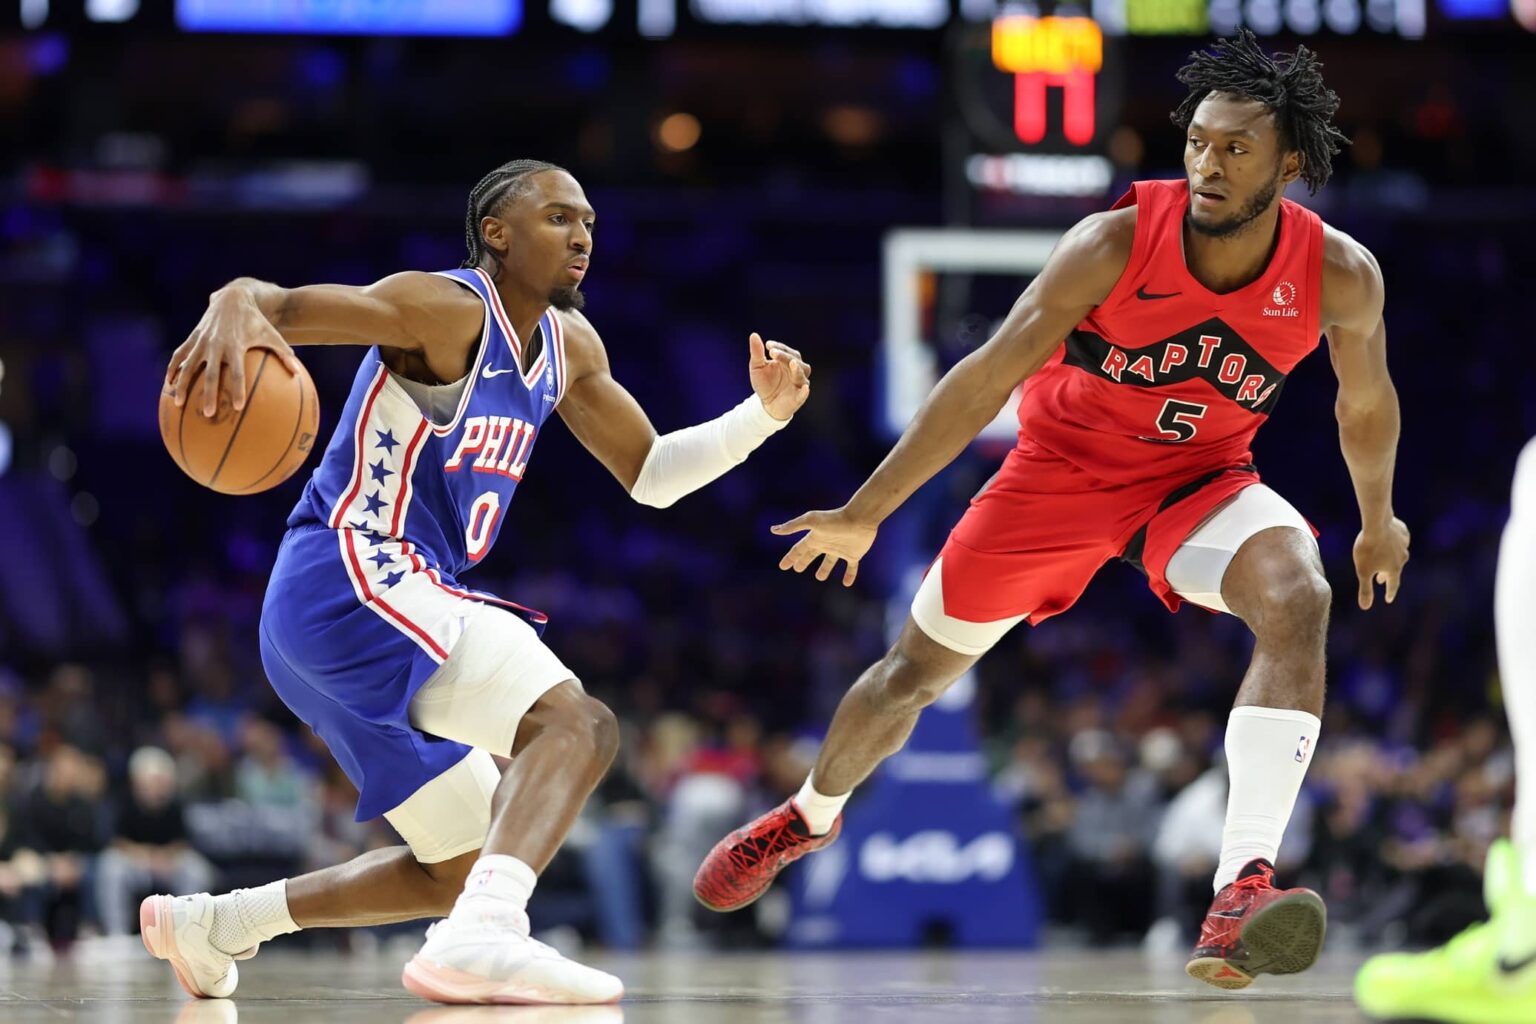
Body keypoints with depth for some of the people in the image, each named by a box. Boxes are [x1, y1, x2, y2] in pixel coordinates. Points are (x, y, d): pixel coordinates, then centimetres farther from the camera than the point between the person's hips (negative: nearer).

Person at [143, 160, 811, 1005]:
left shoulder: (569, 345, 16)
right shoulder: (447, 311, -11)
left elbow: (649, 475, 23)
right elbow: (271, 302, -23)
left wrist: (765, 413, 8)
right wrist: (233, 311, -47)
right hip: (352, 581, -10)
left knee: (464, 867, 20)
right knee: (575, 722, -29)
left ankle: (209, 925, 27)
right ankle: (484, 937, -49)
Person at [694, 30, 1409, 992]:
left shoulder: (1341, 276, -20)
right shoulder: (1118, 241, -27)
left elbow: (1367, 404, 3)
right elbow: (988, 377, -22)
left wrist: (1378, 520, 18)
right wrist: (866, 512, -19)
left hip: (1199, 475, 1)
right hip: (1064, 464, 0)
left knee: (1298, 599, -32)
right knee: (914, 672, 11)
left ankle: (1244, 886, -42)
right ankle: (810, 815, 45)